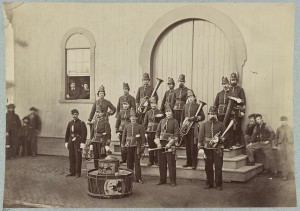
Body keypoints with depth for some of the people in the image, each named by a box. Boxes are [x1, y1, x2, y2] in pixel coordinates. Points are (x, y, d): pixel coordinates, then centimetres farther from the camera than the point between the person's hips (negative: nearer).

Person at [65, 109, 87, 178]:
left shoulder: (81, 123, -3)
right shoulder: (70, 123, 13)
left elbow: (84, 133, -10)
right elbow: (67, 133, 15)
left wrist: (82, 143, -16)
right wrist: (66, 142, 10)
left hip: (78, 141, -5)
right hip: (71, 141, 5)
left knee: (78, 157, -4)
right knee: (71, 157, 7)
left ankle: (78, 173, 2)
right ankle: (72, 172, 15)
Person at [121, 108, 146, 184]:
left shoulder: (140, 127, 1)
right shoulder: (126, 126, 8)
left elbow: (143, 137, 0)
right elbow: (124, 136, 11)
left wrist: (142, 147, -4)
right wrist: (123, 145, 6)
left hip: (137, 146, -2)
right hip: (129, 146, 2)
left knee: (137, 162, -2)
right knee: (129, 162, 7)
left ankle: (138, 178, 2)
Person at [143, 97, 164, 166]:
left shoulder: (160, 113, 2)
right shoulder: (148, 113, 8)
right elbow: (145, 123, 10)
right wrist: (145, 132, 3)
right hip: (149, 132, 2)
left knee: (157, 147, 1)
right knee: (151, 147, 6)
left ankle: (157, 161, 10)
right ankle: (151, 161, 13)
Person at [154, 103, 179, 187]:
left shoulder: (175, 122, 0)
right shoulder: (162, 121, 12)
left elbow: (176, 134, -7)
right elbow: (157, 132, 10)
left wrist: (170, 144, -15)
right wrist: (158, 143, -3)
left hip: (170, 145, -4)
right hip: (161, 144, 4)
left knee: (171, 163, -3)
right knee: (161, 163, 7)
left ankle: (173, 181, 4)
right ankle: (162, 179, 19)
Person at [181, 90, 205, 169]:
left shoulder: (198, 106, 2)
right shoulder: (185, 106, 15)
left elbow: (203, 116, -1)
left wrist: (195, 118, -16)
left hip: (193, 128, -4)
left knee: (193, 146, -6)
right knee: (187, 146, 8)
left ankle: (194, 163, 0)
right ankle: (188, 162, 17)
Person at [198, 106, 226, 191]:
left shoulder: (221, 125, 7)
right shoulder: (204, 125, 10)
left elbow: (224, 137, 5)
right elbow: (201, 136, 5)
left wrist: (219, 139, -14)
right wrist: (200, 146, -7)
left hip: (218, 149, -1)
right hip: (207, 149, 1)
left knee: (218, 167, -1)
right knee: (208, 167, 6)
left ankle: (219, 184, 8)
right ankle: (209, 183, 18)